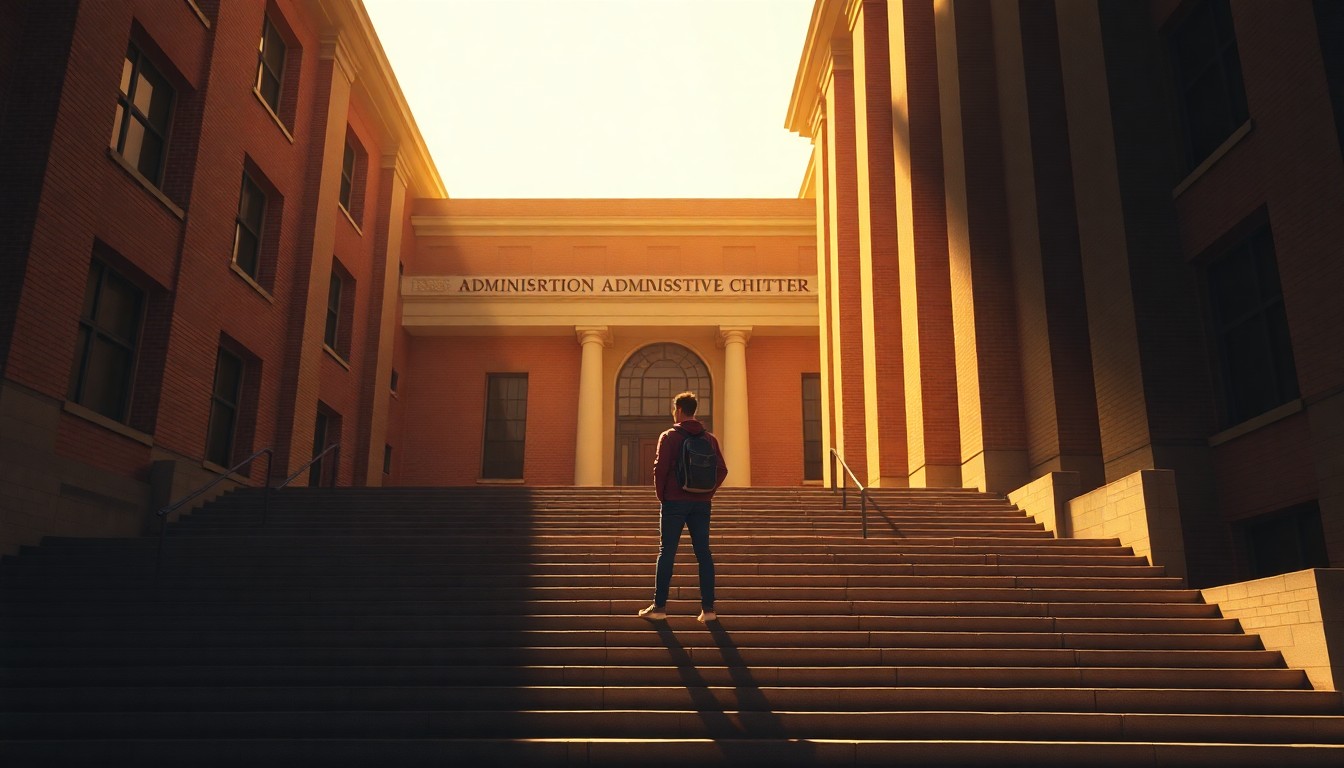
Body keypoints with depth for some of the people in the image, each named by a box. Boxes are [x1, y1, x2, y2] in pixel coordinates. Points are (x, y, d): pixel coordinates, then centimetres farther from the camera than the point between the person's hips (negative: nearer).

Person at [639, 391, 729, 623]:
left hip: (674, 502, -4)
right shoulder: (710, 438, 8)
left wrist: (661, 495, 1)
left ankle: (659, 606, 2)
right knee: (703, 553, 5)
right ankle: (708, 608, 5)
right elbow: (722, 470, 4)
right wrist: (707, 492, 9)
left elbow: (660, 468, -11)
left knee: (666, 552, 2)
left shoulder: (669, 436, -5)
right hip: (701, 503, 4)